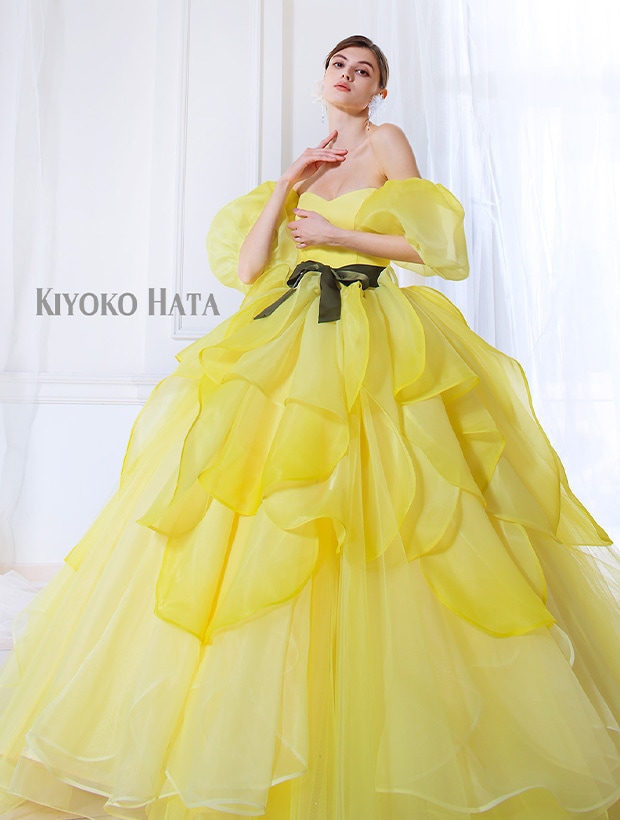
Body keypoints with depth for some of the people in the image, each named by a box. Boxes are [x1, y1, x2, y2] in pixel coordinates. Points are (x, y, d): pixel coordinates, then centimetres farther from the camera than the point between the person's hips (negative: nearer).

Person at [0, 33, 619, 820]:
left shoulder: (386, 142, 12)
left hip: (372, 352, -4)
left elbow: (432, 242, -2)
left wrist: (333, 232, -1)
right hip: (290, 345, 5)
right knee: (264, 532, -2)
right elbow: (245, 267, 13)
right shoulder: (303, 163, 24)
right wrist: (286, 186, 8)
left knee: (367, 526, -9)